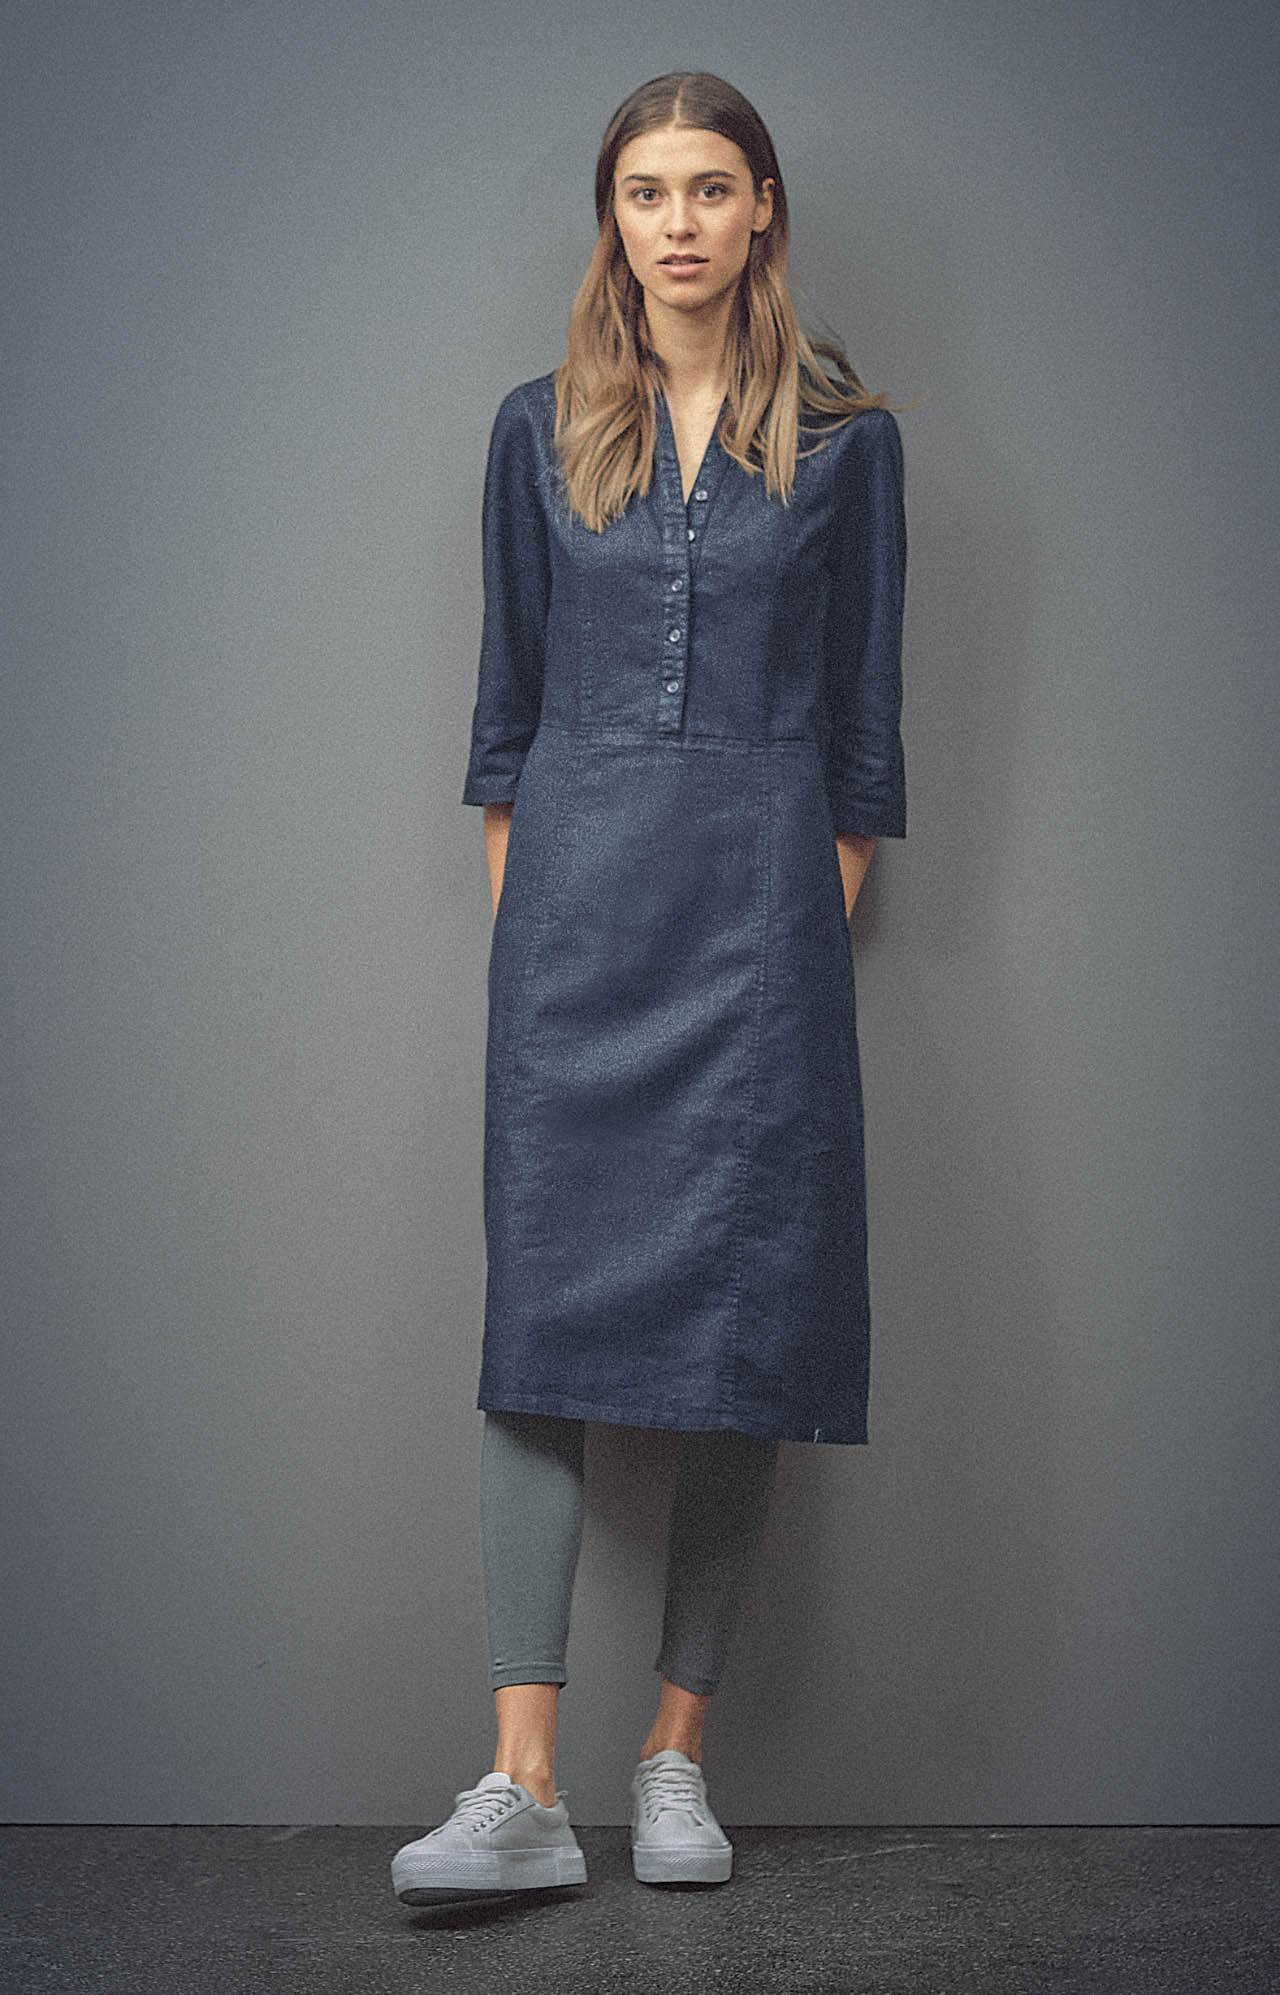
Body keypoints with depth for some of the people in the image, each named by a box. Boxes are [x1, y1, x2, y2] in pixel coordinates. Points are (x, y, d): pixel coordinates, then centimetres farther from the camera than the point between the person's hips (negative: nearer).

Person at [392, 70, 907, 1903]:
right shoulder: (544, 432, 10)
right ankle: (525, 1787, -5)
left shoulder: (844, 438, 7)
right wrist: (518, 915, 5)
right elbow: (508, 700, 12)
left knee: (747, 1322, -1)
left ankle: (677, 1755, 11)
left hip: (763, 904, 0)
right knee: (549, 1307, -6)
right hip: (578, 901, 1)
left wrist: (816, 924, 2)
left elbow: (863, 721, 8)